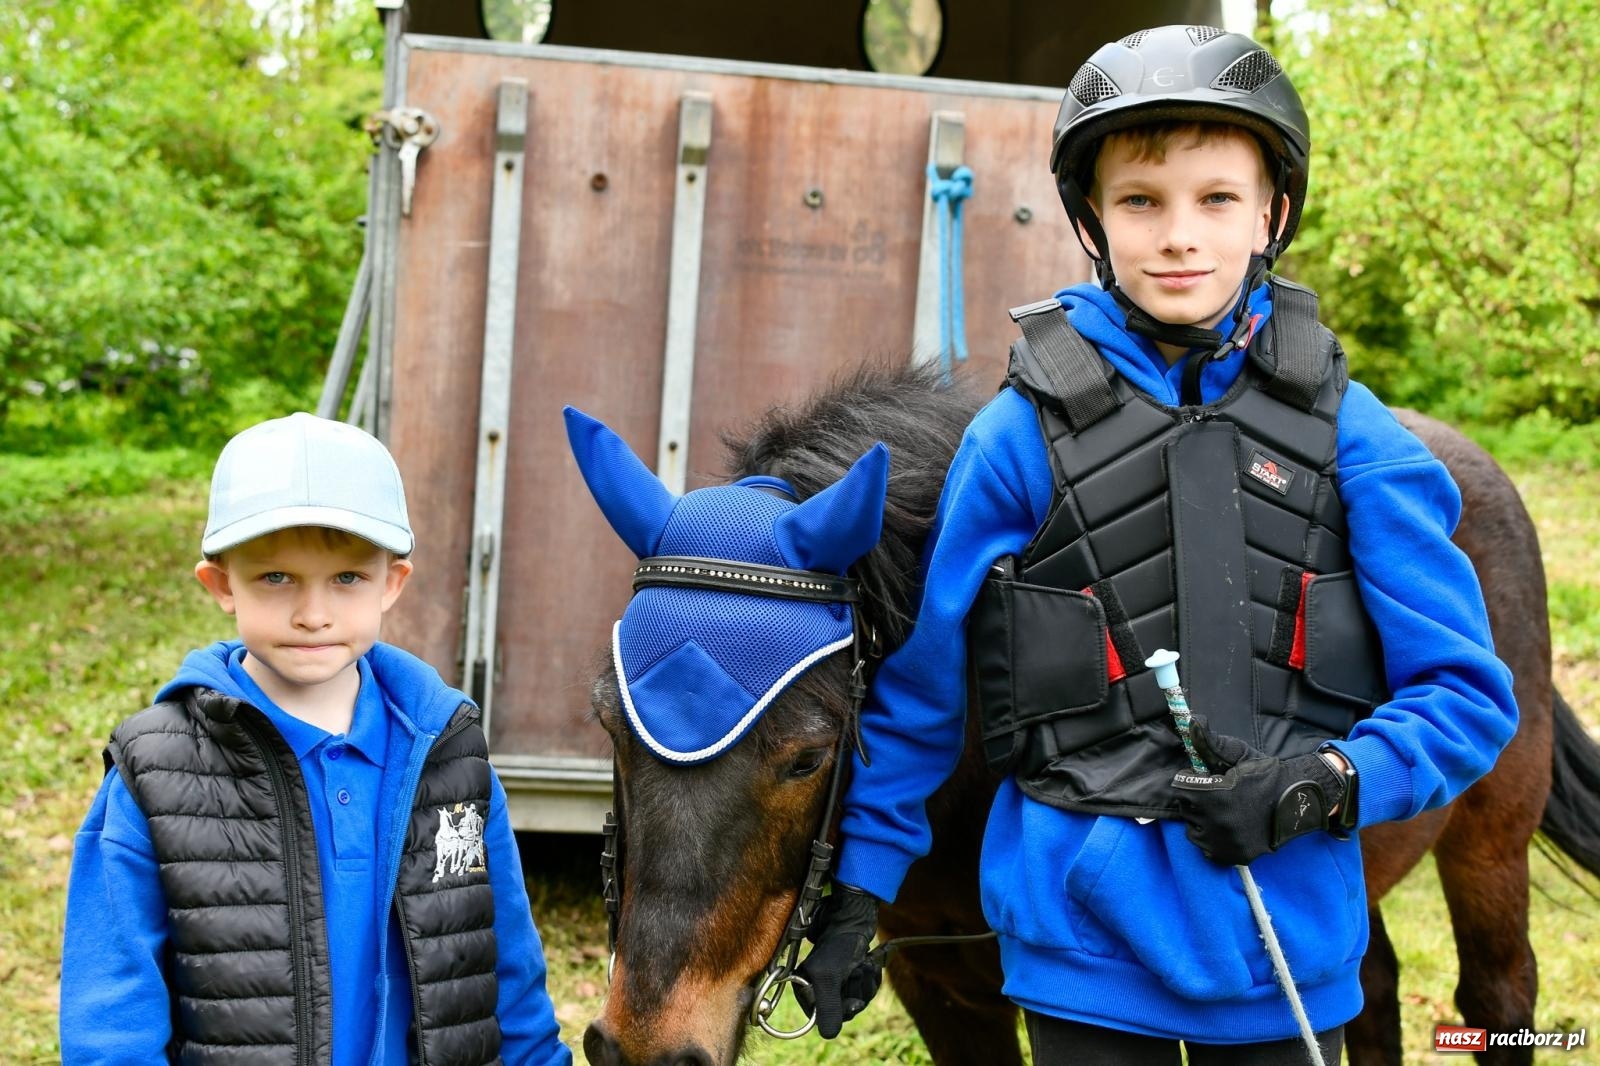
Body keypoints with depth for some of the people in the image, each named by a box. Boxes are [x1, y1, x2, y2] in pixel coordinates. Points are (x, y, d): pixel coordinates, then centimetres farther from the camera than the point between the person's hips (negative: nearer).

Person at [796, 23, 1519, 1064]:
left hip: (1290, 946, 2)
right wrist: (853, 895, 1)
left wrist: (1324, 787, -19)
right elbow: (915, 683, 1)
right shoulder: (1024, 433, -6)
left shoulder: (1345, 433, -4)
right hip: (1084, 931, -1)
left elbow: (1466, 695, -3)